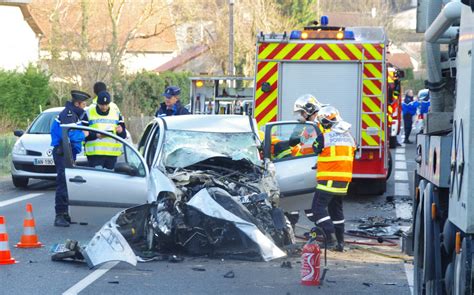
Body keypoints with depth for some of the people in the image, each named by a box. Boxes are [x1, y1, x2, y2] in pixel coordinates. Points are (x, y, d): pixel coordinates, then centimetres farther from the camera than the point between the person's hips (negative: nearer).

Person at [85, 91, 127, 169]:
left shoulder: (116, 114, 13)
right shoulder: (88, 114, 2)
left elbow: (123, 135, 11)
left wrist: (121, 131, -14)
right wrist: (96, 135, -22)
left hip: (112, 154, 4)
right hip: (94, 154, -4)